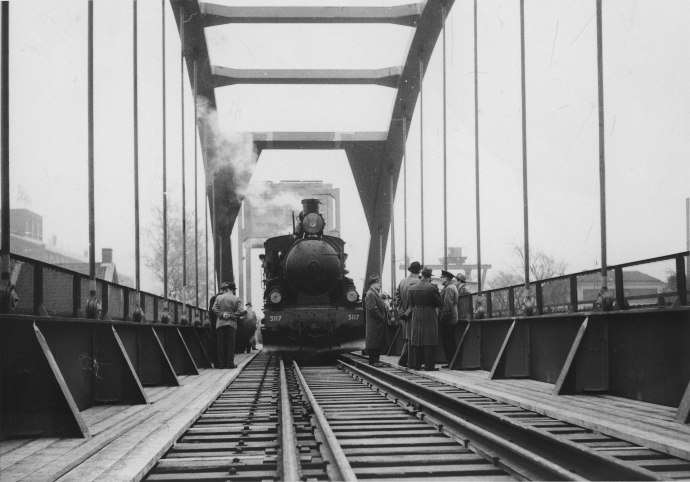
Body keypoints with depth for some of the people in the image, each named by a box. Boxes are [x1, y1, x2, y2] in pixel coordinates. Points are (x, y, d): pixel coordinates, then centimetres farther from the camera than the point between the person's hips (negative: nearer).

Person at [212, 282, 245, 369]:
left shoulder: (219, 297, 4)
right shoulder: (236, 299, -2)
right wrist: (231, 315, -5)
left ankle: (221, 363, 5)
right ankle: (230, 363, 2)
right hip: (231, 324, -2)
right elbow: (240, 311, -10)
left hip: (220, 324, 2)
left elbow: (214, 309, -2)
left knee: (221, 344, 5)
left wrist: (222, 315, -6)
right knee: (230, 344, 3)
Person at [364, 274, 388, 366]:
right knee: (374, 342, -6)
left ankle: (375, 361, 16)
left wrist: (386, 317, 11)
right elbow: (373, 309, -21)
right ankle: (373, 361, -2)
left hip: (379, 323, 10)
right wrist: (382, 318, -15)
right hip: (375, 324, -10)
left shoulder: (376, 293, 18)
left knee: (378, 342, 11)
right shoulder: (370, 294, -15)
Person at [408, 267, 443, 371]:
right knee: (429, 342, -1)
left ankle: (417, 364, 12)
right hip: (429, 316, -5)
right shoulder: (432, 288, -14)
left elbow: (411, 304, 11)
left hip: (416, 316, 5)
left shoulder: (412, 288, 2)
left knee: (416, 340, 10)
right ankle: (429, 365, -3)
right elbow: (440, 303, -7)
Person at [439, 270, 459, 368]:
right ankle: (451, 361, 14)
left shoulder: (449, 289, -14)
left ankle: (450, 362, -7)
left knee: (448, 342, -7)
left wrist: (443, 318, -20)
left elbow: (447, 305, -20)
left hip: (448, 320, -10)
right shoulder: (453, 287, 18)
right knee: (451, 342, 11)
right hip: (453, 320, 10)